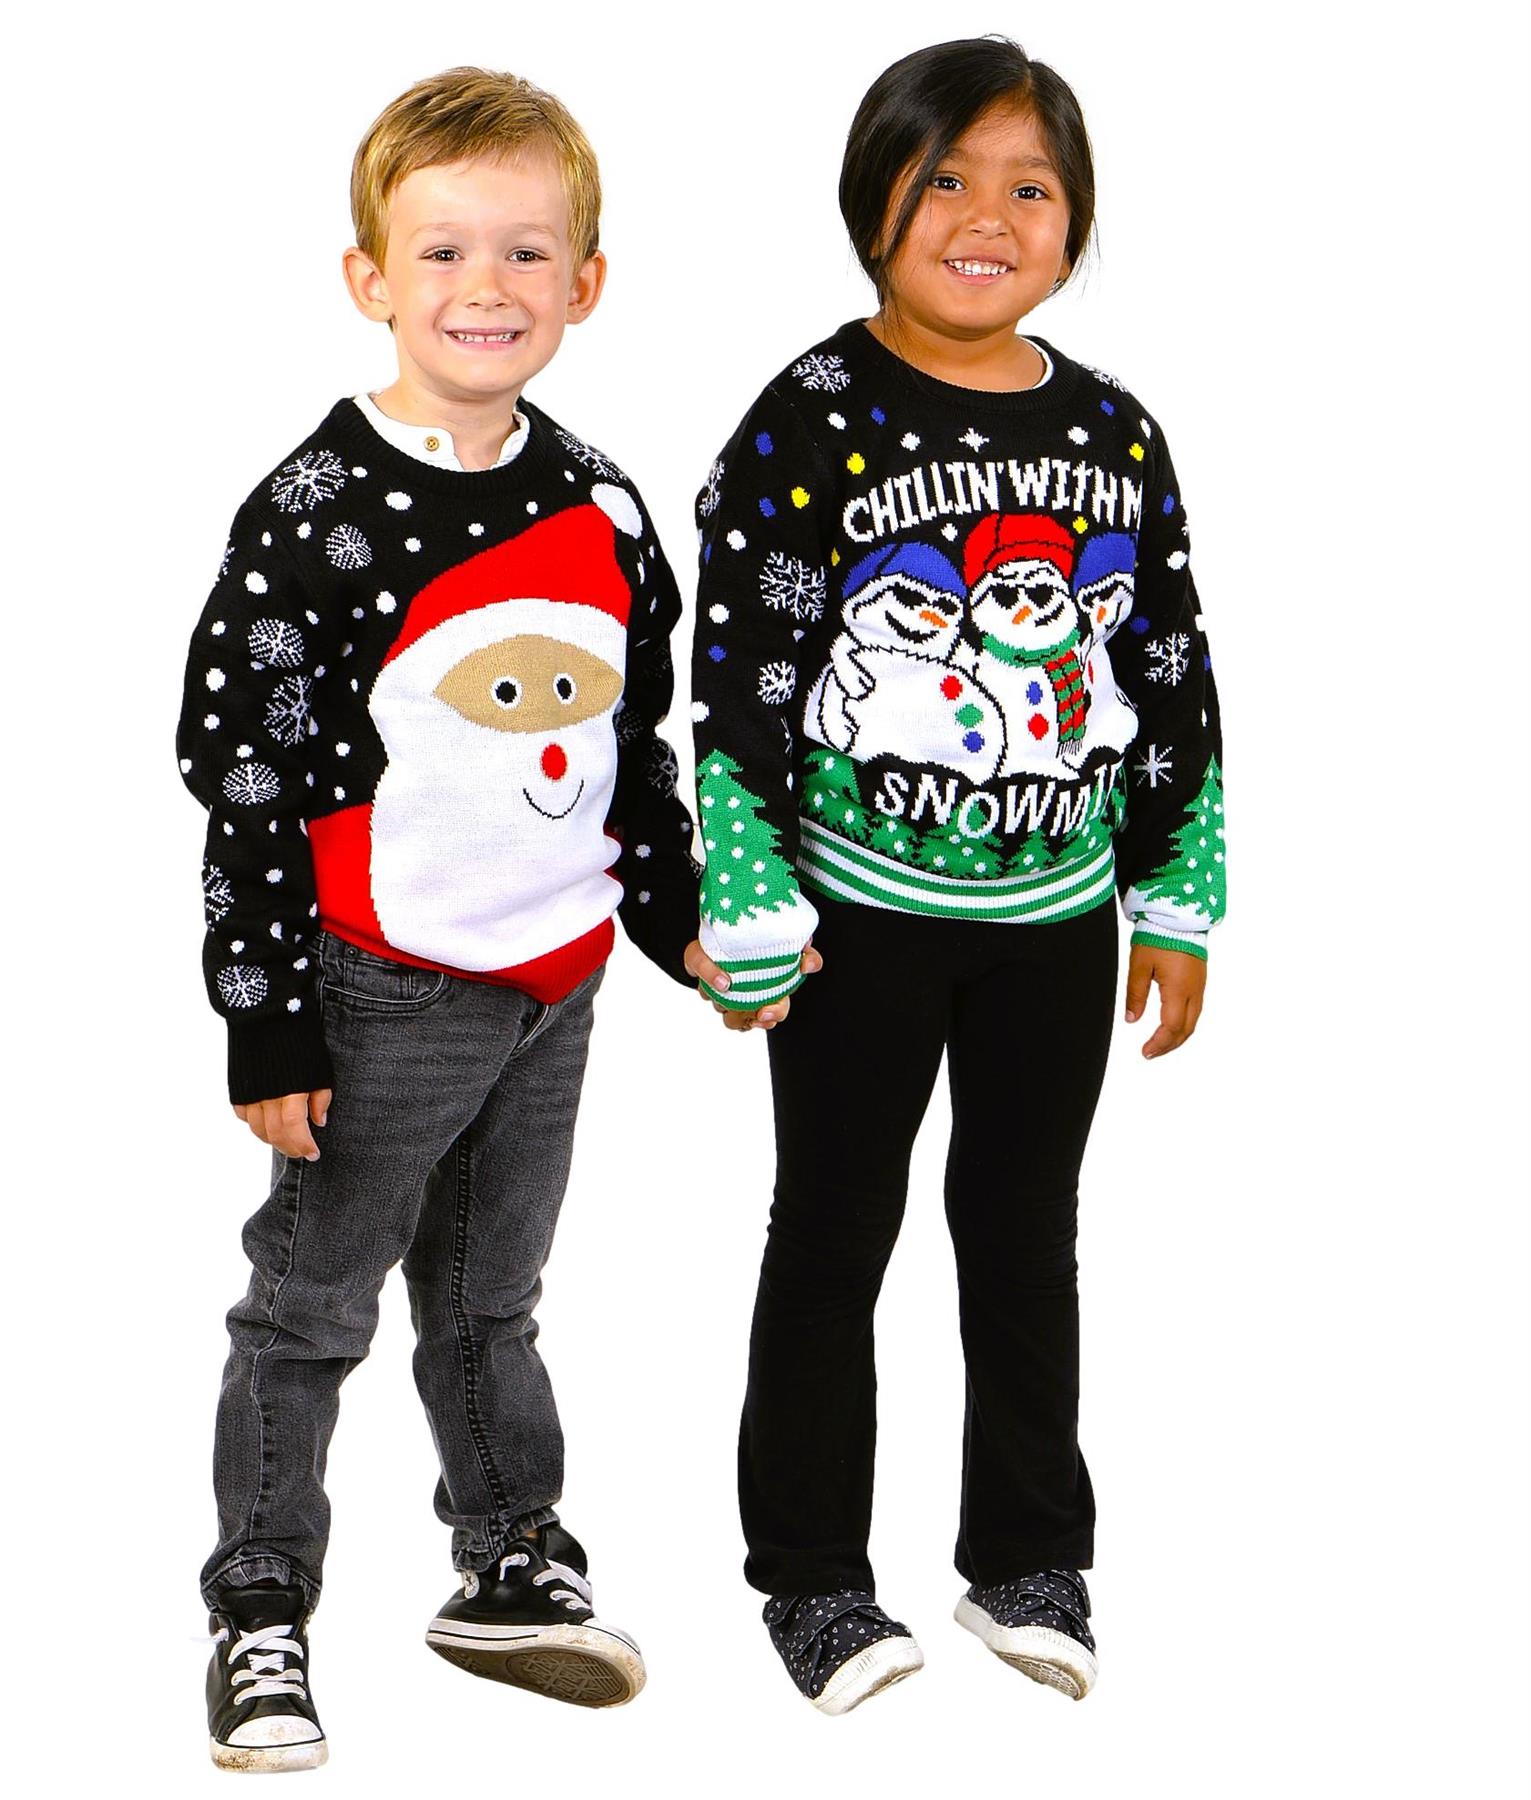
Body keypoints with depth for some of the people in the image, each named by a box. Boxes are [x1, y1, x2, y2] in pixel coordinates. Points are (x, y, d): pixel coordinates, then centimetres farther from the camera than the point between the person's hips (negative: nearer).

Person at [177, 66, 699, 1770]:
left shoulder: (600, 505, 3)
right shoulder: (317, 513, -16)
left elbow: (637, 740, 15)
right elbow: (241, 771, -16)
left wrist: (680, 917, 14)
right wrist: (268, 1029, -17)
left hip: (554, 985, 5)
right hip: (382, 991, -5)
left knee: (491, 1299, 21)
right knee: (309, 1309, 6)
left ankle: (512, 1569, 35)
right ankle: (259, 1618, 18)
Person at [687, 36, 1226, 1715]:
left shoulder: (1114, 432, 2)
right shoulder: (813, 420, -12)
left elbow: (1178, 681, 8)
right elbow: (739, 680, -12)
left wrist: (1181, 903, 8)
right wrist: (749, 917, -12)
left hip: (1056, 912, 4)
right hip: (868, 910, -4)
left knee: (1028, 1233, 15)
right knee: (834, 1233, 8)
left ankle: (1029, 1558, 29)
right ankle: (813, 1576, 20)